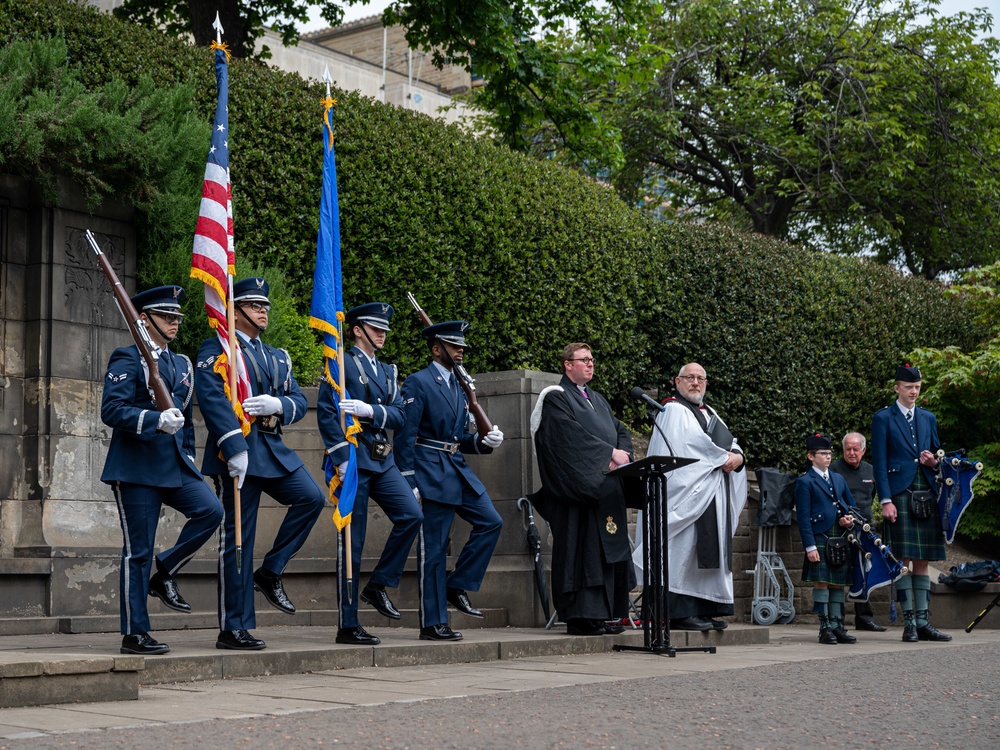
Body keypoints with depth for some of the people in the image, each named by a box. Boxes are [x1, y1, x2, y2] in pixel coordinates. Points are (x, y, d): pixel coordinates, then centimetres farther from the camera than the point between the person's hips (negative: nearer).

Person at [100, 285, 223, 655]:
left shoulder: (182, 364, 18)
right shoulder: (127, 359, -5)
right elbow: (111, 410, -16)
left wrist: (188, 455, 15)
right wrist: (157, 421, -27)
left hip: (175, 465, 7)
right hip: (136, 468, -7)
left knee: (210, 510, -17)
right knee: (138, 550, -3)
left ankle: (164, 575, 3)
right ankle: (134, 635, 5)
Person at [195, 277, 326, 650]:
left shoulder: (277, 356, 21)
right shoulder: (216, 348, -2)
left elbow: (299, 401, 13)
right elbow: (211, 397, -16)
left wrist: (279, 404, -12)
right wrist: (234, 447, -25)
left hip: (274, 449, 7)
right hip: (238, 451, -7)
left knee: (312, 497, -13)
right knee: (238, 538, -4)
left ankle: (270, 573, 4)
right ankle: (234, 629, 3)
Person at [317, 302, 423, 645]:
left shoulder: (387, 371, 19)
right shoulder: (341, 363, -2)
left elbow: (398, 415, 7)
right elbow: (326, 411, -10)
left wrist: (370, 411, -14)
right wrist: (341, 459, -17)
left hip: (382, 460, 7)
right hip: (353, 459, -7)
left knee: (412, 515, -12)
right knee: (352, 541, -4)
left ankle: (378, 585, 5)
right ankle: (348, 626, 2)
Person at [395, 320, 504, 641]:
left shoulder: (457, 386, 18)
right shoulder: (418, 383, -7)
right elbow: (404, 436, -12)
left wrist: (484, 441, 2)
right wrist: (408, 484, -17)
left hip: (458, 470, 8)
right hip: (431, 473, -8)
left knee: (491, 522, -3)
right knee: (433, 548, -4)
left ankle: (457, 588, 8)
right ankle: (432, 624, 2)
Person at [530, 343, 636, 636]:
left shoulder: (598, 400, 24)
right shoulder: (556, 398, -2)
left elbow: (621, 430, 16)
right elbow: (573, 434, -15)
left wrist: (622, 455, -5)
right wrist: (610, 453, -16)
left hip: (606, 489, 8)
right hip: (577, 487, -8)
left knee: (608, 550, 5)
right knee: (581, 549, -10)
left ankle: (602, 614, 7)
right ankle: (580, 617, -10)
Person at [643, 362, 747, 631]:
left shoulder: (710, 414, 24)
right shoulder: (673, 411, -2)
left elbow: (733, 445, 17)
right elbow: (693, 443, -15)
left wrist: (737, 457, -6)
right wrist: (723, 457, -8)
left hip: (714, 497, 9)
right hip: (689, 493, -9)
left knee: (710, 552, 6)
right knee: (686, 550, -12)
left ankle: (706, 610, 8)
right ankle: (682, 613, -13)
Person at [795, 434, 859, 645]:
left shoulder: (838, 479, 17)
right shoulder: (805, 482, -1)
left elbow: (852, 505, 26)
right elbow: (803, 517, -6)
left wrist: (850, 519, 2)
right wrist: (810, 546, -13)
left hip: (841, 539, 6)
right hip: (820, 539, -6)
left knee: (839, 583, 6)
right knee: (821, 583, -5)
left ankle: (837, 625, 12)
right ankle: (825, 627, 0)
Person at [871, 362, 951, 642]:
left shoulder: (928, 418, 17)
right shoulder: (883, 418, 1)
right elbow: (879, 463, -4)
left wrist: (934, 461, -1)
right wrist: (886, 501, -12)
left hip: (927, 498, 5)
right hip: (899, 497, -5)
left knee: (922, 560, 6)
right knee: (903, 560, -6)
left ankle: (923, 621, 9)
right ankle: (909, 622, -3)